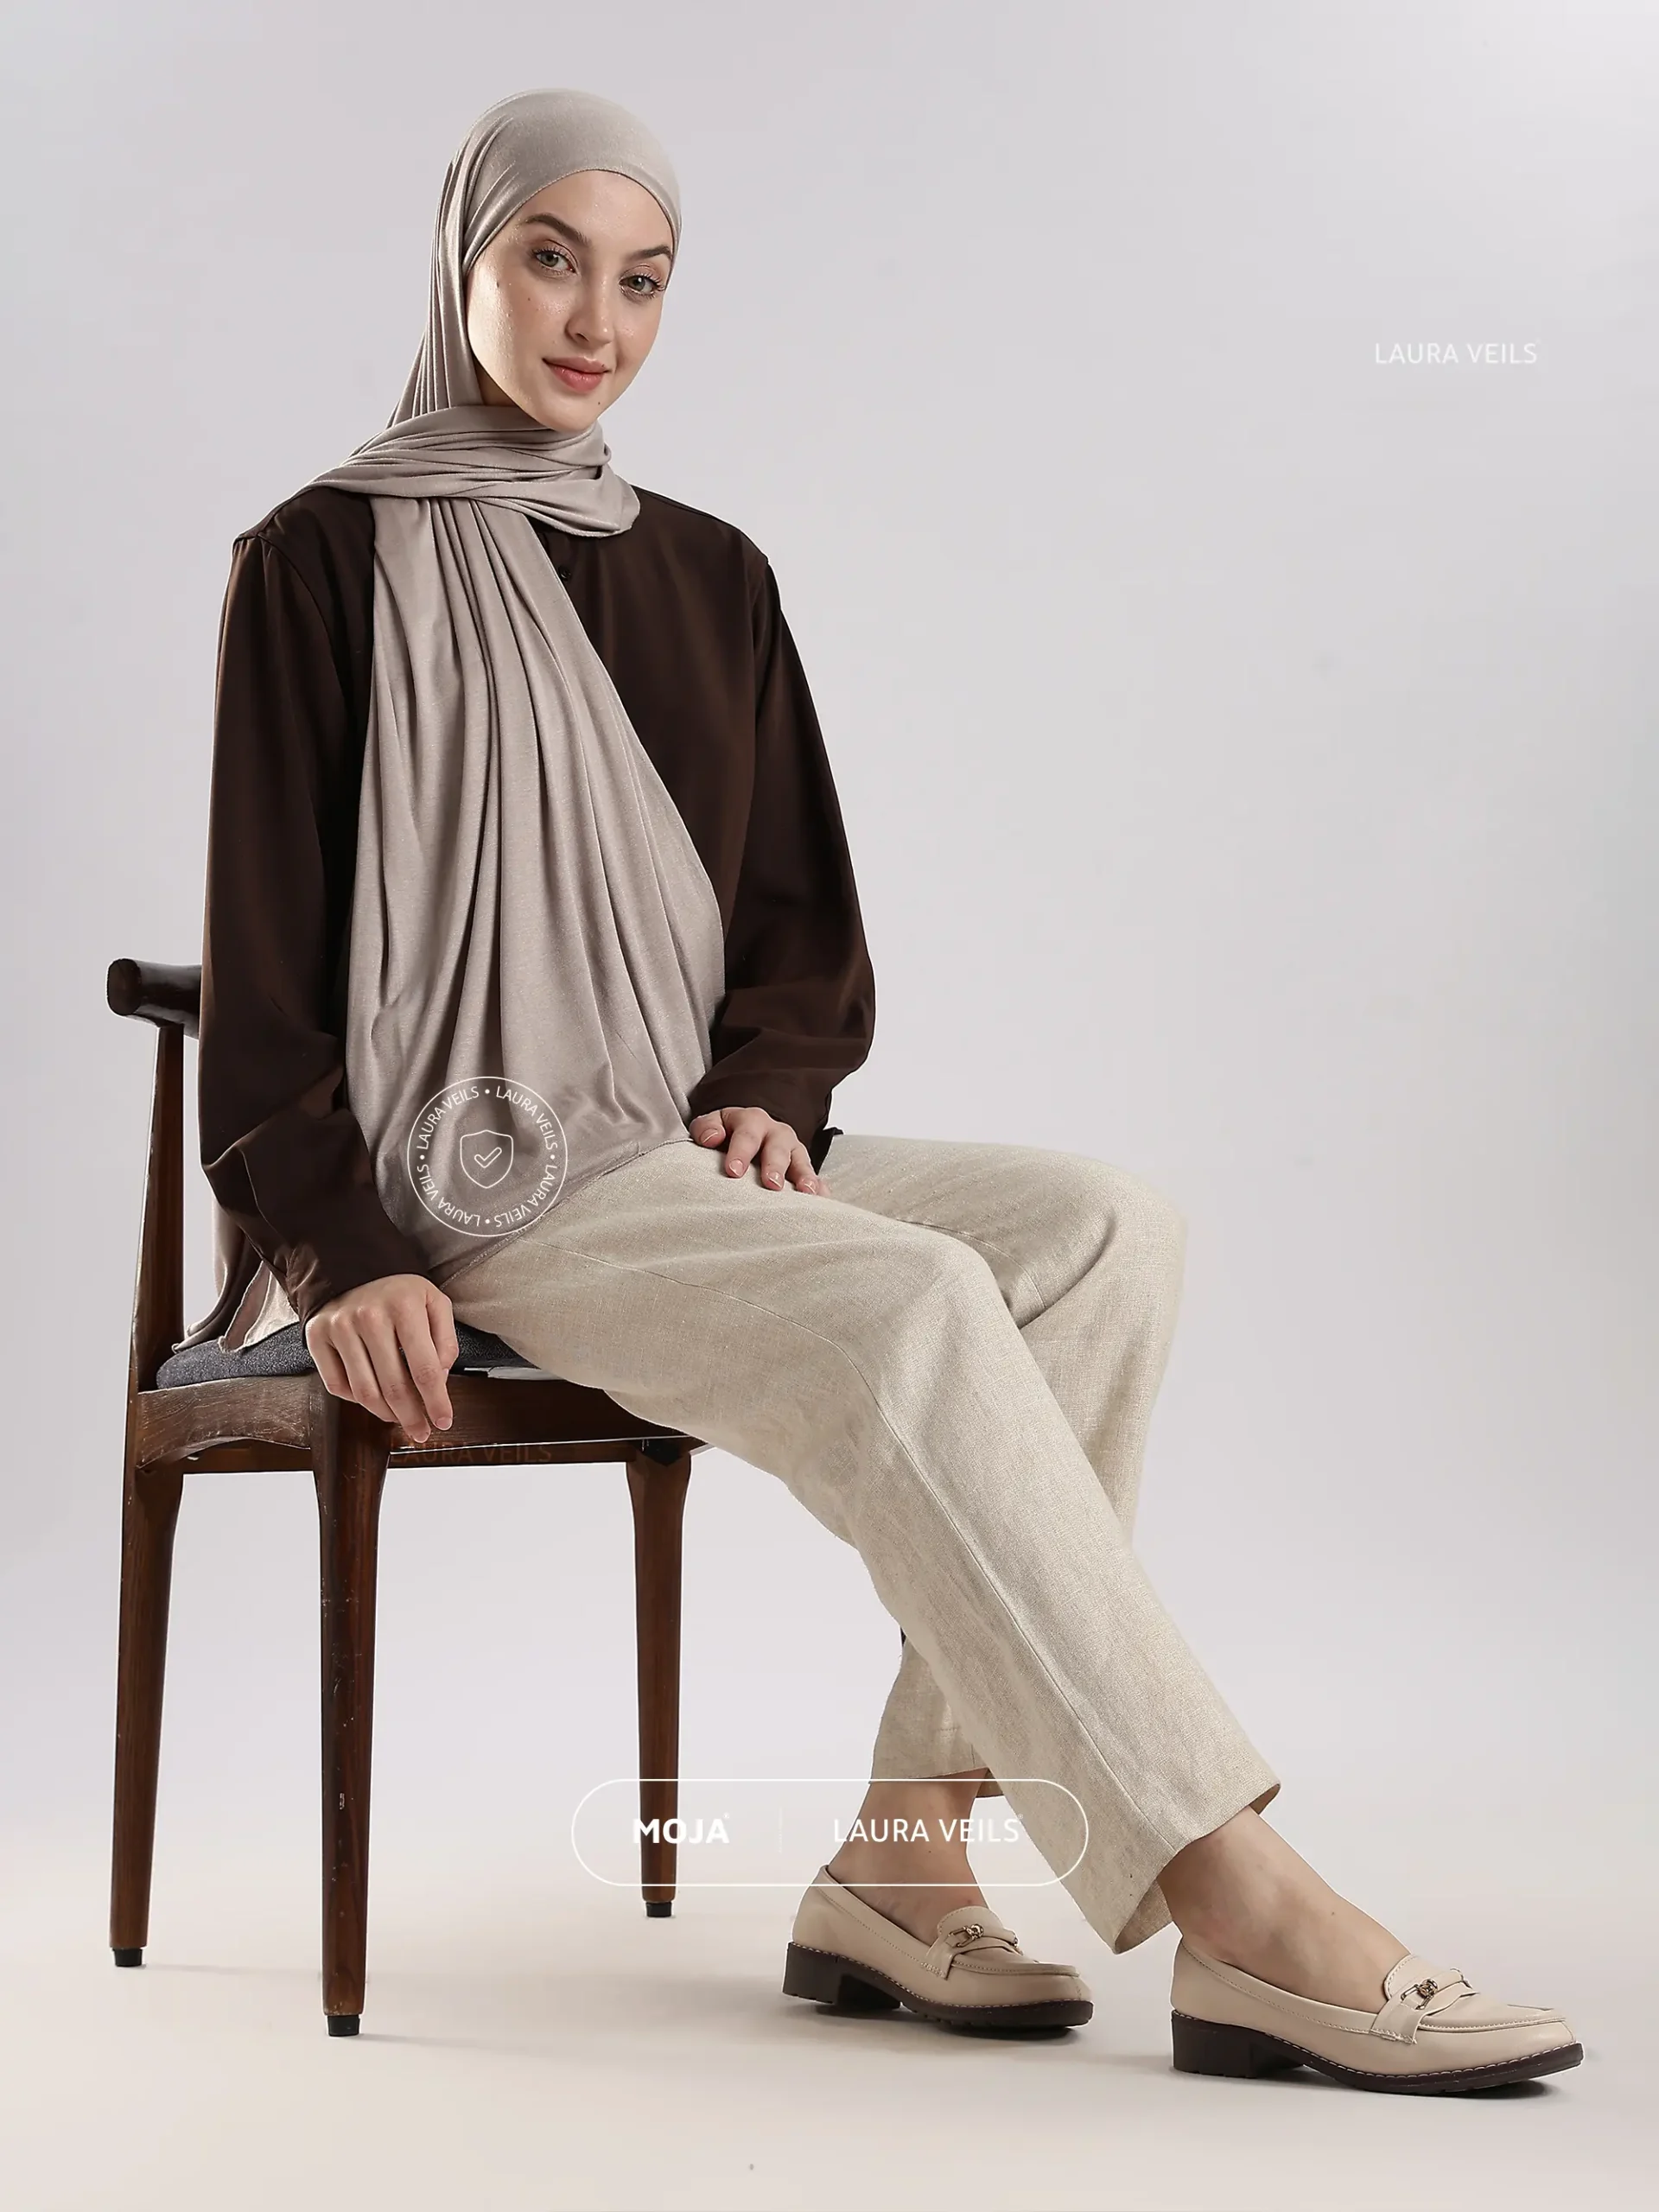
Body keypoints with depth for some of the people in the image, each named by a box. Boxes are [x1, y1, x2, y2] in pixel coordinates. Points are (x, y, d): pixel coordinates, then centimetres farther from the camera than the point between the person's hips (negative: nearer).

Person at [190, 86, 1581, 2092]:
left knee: (1103, 1231, -20)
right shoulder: (328, 563, 2)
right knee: (907, 1307, -32)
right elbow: (265, 962, -2)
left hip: (690, 1152, 6)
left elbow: (806, 932, 17)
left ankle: (904, 1862, -23)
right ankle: (1239, 1920, -33)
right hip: (476, 1174, -6)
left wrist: (761, 1089, -5)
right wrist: (341, 1254, -15)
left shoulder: (707, 575, 17)